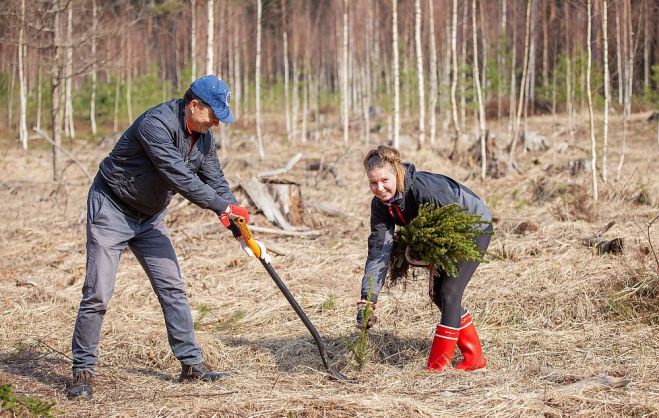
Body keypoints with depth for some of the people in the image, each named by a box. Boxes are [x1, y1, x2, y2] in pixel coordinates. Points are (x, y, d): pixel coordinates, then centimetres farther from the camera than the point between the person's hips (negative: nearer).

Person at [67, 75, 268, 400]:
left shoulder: (203, 138, -1)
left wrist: (240, 231, -6)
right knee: (97, 293, -9)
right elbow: (178, 176, -33)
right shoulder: (156, 124, -28)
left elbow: (215, 182, 2)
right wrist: (224, 206, -29)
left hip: (150, 219, 8)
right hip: (111, 211, -8)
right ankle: (83, 370, 0)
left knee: (172, 288, 4)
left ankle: (191, 363, 11)